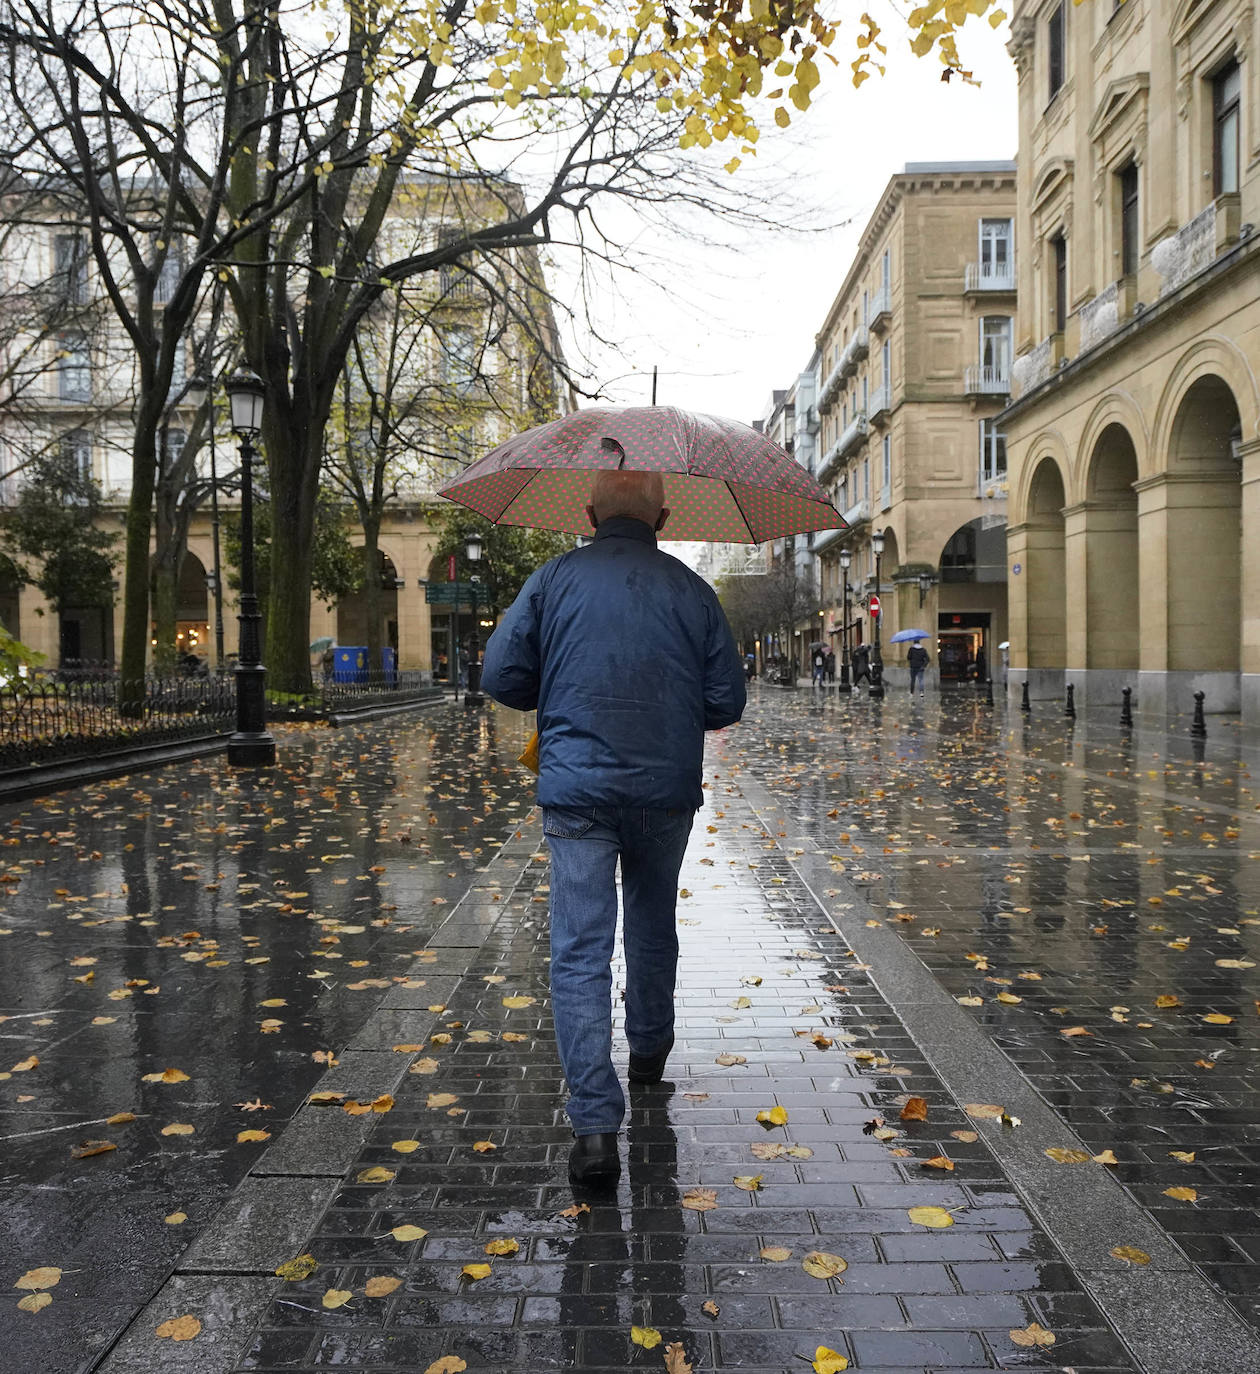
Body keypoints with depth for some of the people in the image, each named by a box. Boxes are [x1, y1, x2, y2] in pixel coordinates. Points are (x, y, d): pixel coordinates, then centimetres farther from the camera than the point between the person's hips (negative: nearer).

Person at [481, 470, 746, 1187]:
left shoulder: (554, 579, 0)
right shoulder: (690, 589, 1)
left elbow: (501, 677, -1)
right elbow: (727, 702, 1)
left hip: (577, 790, -2)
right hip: (667, 790, 2)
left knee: (580, 952, -2)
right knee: (653, 925, 24)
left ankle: (596, 1125, -9)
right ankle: (650, 1048, 44)